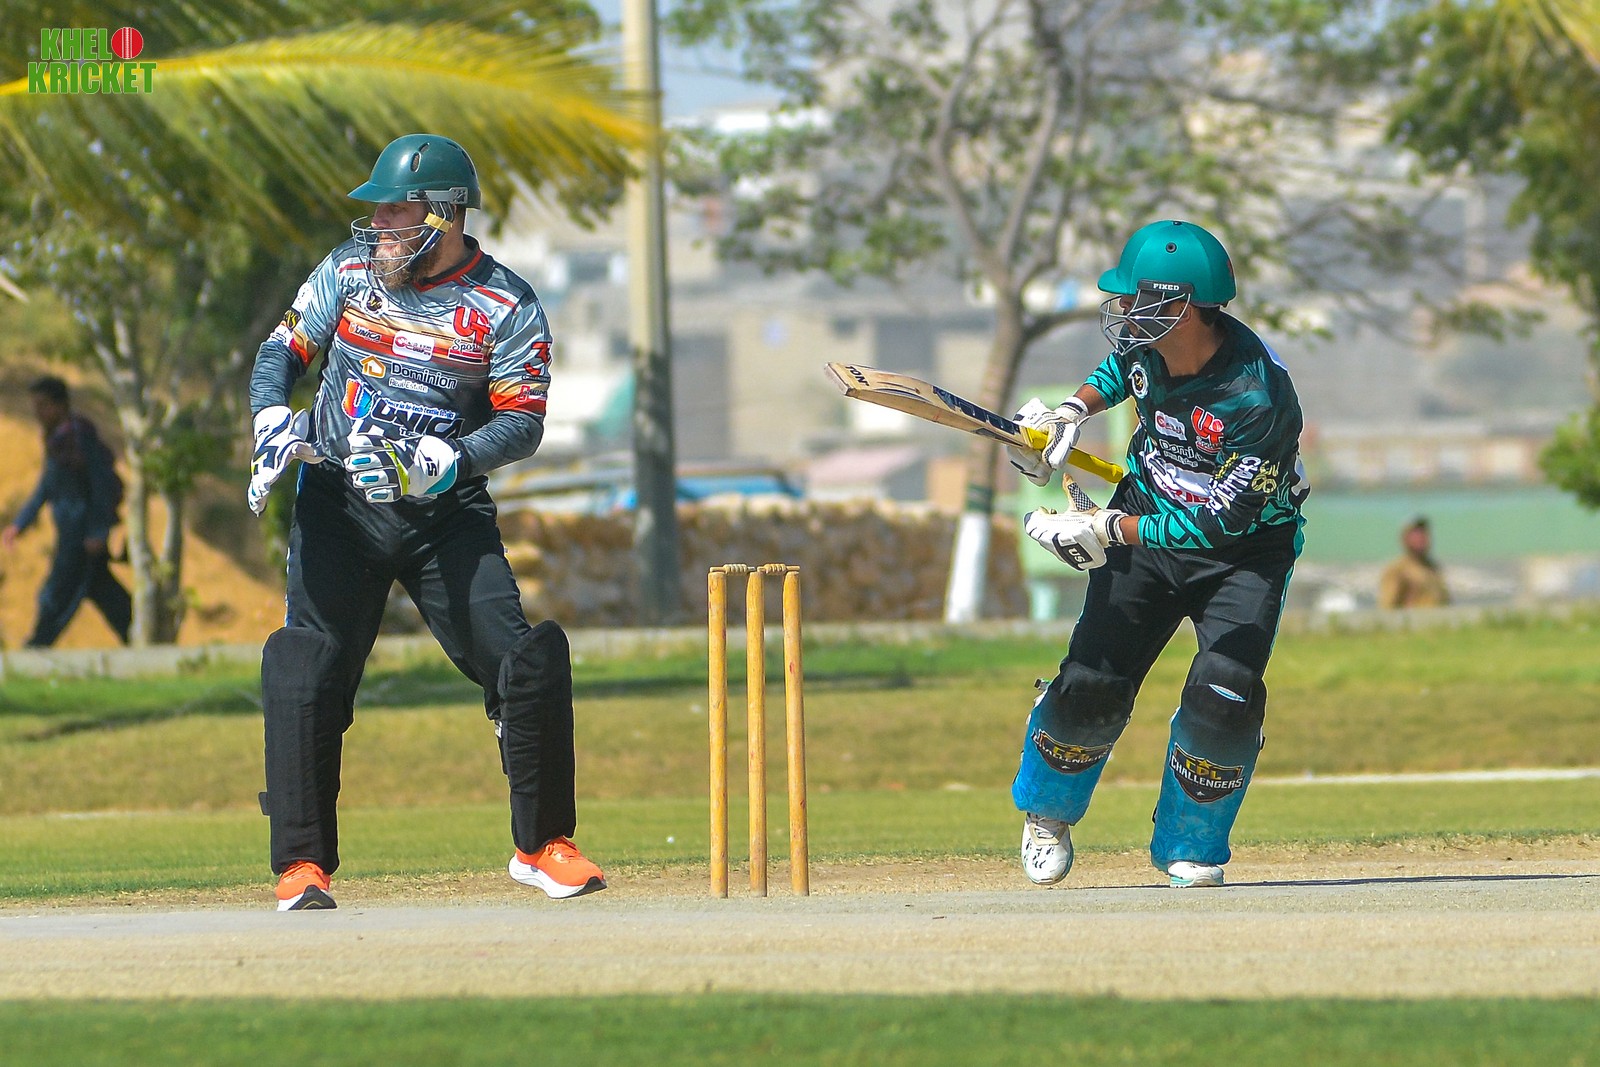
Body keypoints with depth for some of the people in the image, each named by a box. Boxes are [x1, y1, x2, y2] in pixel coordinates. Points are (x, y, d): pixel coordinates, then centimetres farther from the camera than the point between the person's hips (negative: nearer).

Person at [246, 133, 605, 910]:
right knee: (306, 672, -12)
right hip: (337, 504, 1)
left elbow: (523, 423, -11)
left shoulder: (507, 307, -5)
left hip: (445, 513, -1)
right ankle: (302, 862, -5)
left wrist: (437, 463, -28)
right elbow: (284, 350, 11)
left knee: (526, 664, -9)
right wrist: (273, 422, -10)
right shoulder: (349, 271, 3)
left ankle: (542, 845, 9)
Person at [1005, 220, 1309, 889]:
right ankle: (1049, 810, 23)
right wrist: (1076, 409, -3)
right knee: (1091, 689, -7)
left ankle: (1191, 846, 4)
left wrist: (1112, 530, -32)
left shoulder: (1258, 400, -33)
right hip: (1146, 521, 4)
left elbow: (1220, 522, -31)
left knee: (1222, 701, -22)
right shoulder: (1150, 341, -14)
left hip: (1243, 550, -4)